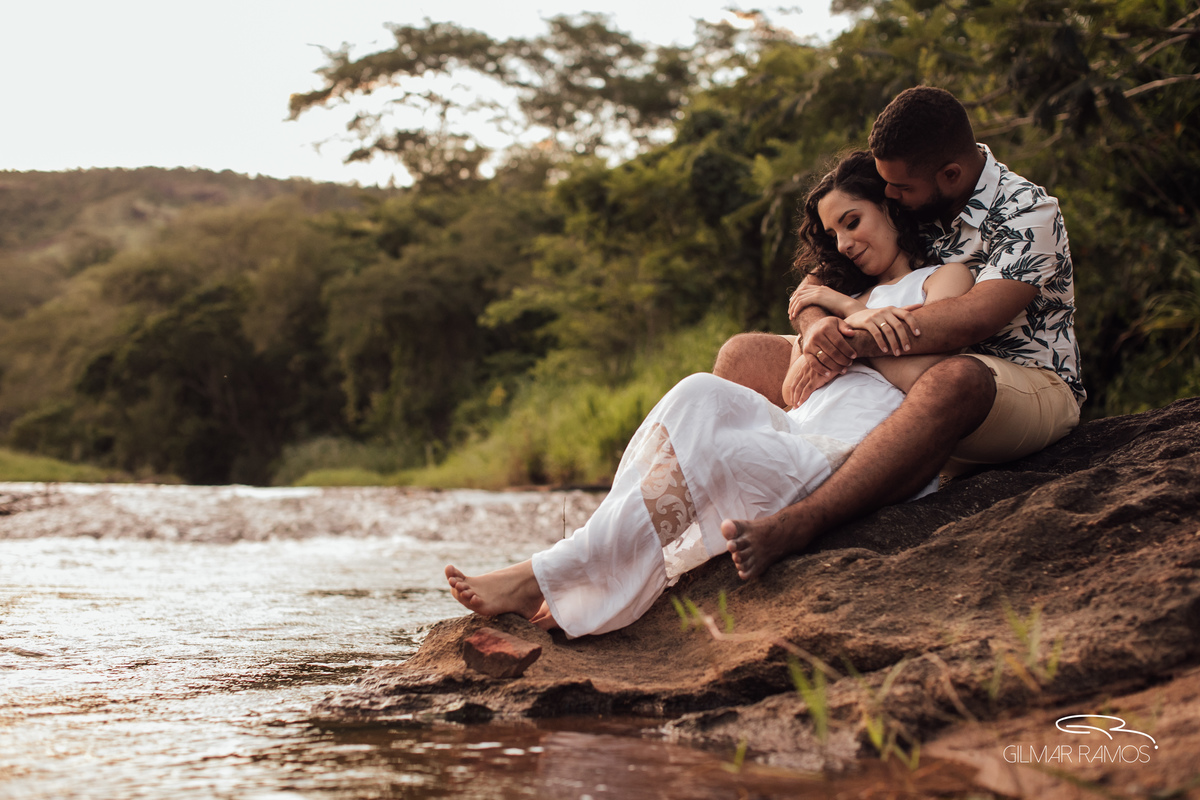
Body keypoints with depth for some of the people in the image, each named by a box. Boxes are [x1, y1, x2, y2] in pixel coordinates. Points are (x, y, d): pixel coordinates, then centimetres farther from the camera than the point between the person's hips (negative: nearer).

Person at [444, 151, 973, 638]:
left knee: (701, 455, -27)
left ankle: (543, 579, -25)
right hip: (801, 433, 6)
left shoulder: (944, 278, 13)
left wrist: (844, 312, 2)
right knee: (703, 395, -23)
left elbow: (917, 379, -6)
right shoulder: (864, 297, 32)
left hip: (856, 453, -6)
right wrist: (850, 316, 2)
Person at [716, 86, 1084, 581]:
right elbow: (812, 285, 6)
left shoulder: (1028, 215, -12)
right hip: (902, 380, 7)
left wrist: (851, 340, -28)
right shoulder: (910, 206, 6)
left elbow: (974, 317, -29)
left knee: (951, 382, -45)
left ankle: (793, 528, -56)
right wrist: (817, 323, -19)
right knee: (745, 355, -5)